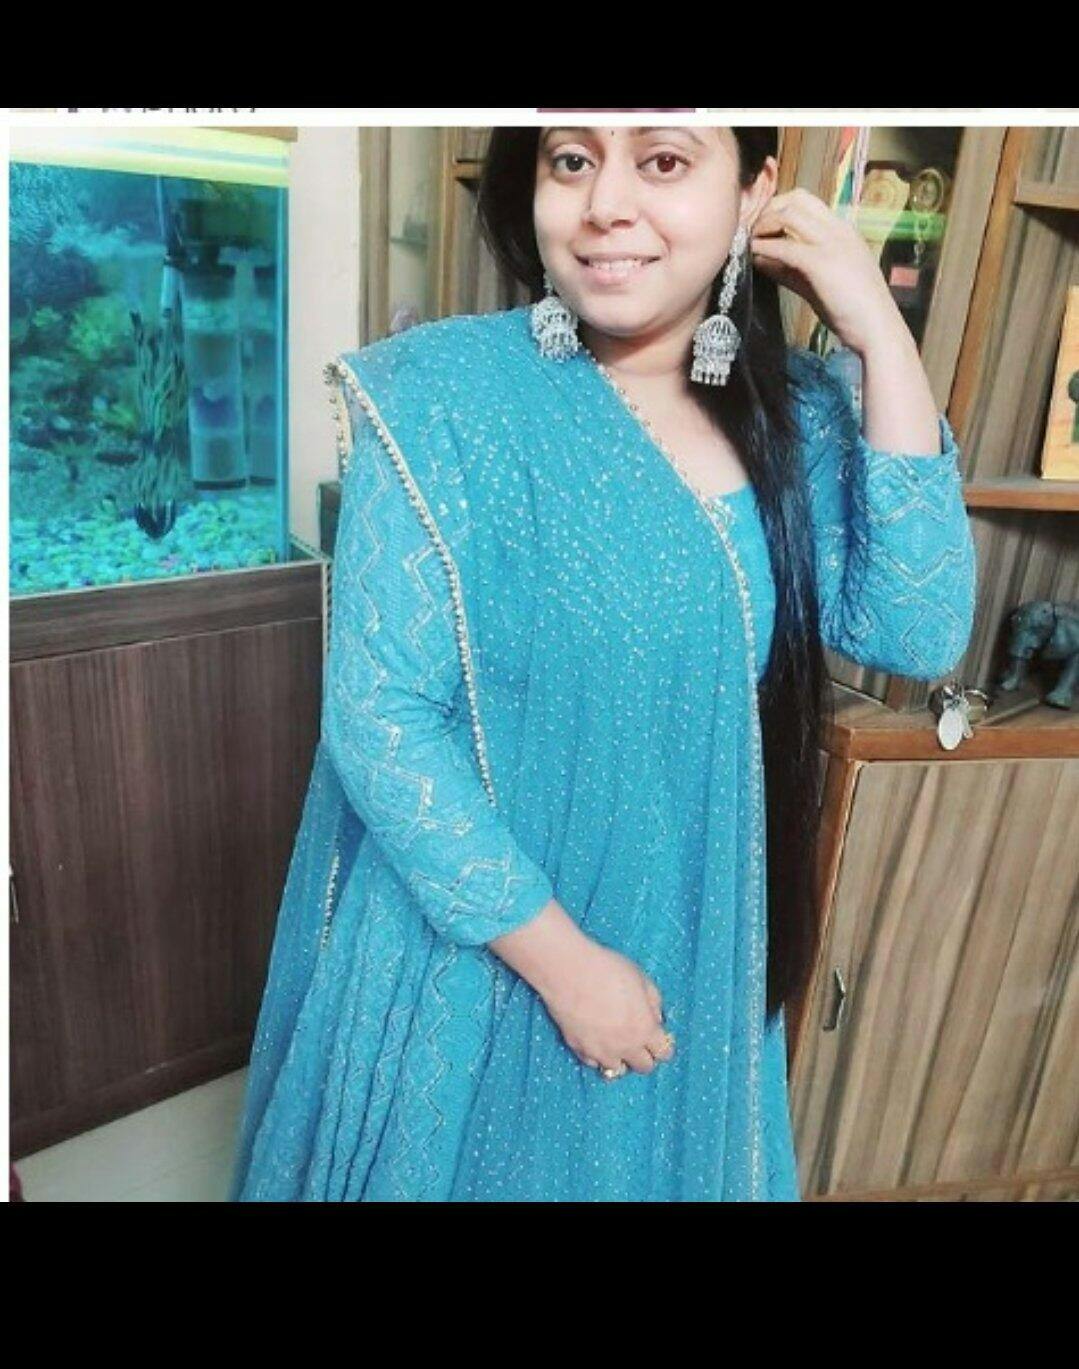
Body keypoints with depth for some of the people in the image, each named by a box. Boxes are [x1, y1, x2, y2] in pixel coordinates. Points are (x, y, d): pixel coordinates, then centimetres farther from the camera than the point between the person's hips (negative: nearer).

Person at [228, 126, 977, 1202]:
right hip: (464, 938, -4)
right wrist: (561, 953, -17)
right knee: (446, 1159, 21)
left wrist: (885, 344, -15)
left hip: (690, 940, 5)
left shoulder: (796, 411, -3)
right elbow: (379, 720, -20)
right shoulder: (445, 393, -18)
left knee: (647, 1158, 27)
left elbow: (916, 637, -12)